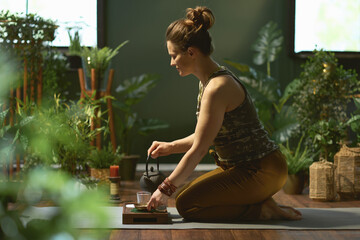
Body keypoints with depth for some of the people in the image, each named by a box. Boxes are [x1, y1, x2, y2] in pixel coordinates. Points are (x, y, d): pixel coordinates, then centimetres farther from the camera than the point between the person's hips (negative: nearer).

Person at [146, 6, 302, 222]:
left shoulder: (217, 88, -23)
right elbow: (205, 136, 19)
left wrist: (166, 189, -14)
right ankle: (261, 202, 11)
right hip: (243, 166, 10)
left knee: (186, 204, -10)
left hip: (261, 171, -10)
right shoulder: (208, 80, 8)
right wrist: (170, 147, 10)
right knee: (189, 193, 14)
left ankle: (263, 210, -6)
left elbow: (199, 149, -21)